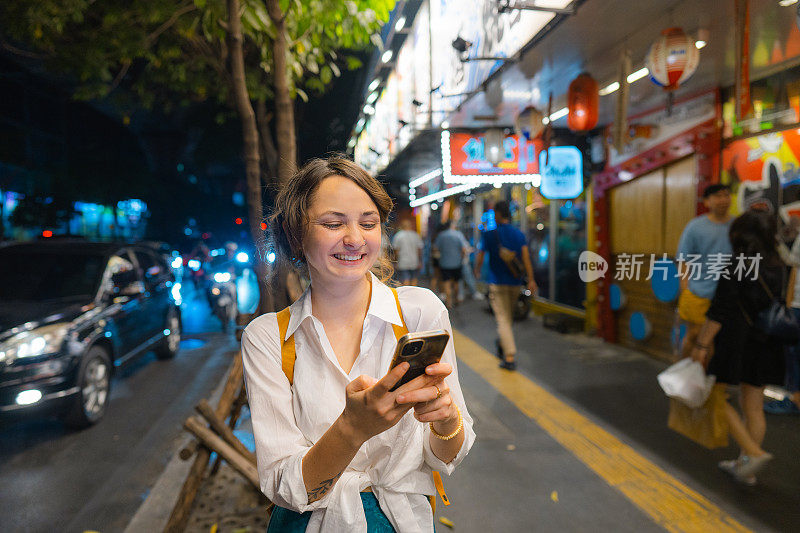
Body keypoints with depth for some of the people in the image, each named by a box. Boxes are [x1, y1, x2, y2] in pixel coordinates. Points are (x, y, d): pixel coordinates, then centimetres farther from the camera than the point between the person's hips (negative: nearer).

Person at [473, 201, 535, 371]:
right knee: (508, 317, 20)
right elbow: (526, 257, -5)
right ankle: (502, 348, 35)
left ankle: (510, 358, -12)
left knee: (503, 319, -5)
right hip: (515, 282, 4)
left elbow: (480, 258, -2)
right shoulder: (518, 234, 3)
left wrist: (477, 272, 17)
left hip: (497, 283, -4)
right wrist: (531, 280, -6)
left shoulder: (488, 235, -6)